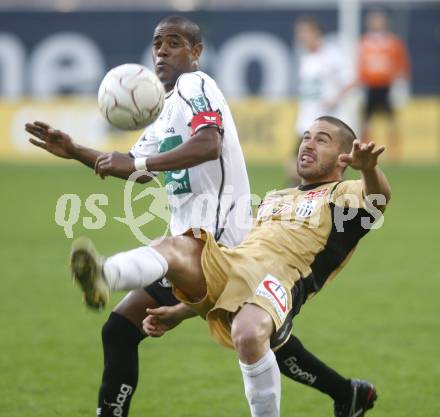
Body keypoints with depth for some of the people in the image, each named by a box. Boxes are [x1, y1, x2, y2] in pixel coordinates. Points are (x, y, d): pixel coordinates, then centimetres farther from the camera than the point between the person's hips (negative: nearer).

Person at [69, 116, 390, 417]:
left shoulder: (344, 194, 15)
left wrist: (369, 168, -38)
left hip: (276, 280, -6)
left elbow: (379, 197, -11)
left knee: (248, 333, -38)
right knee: (175, 247, -24)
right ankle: (103, 277, -53)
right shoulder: (274, 198, 37)